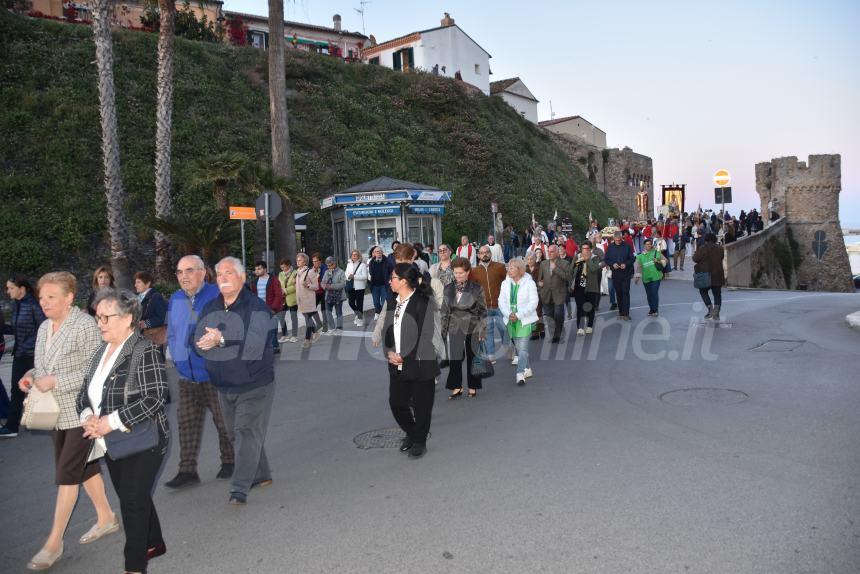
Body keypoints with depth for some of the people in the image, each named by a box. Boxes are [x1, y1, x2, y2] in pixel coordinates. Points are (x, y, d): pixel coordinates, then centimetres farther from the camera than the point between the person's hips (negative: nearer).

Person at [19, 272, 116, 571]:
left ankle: (54, 542, 10)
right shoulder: (44, 328, 8)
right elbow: (42, 365, 19)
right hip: (56, 413, 8)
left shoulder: (86, 325, -16)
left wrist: (56, 382, -24)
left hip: (81, 412, -8)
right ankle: (106, 518, 32)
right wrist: (31, 376, -2)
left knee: (67, 474, -1)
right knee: (85, 467, 17)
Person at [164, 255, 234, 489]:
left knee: (224, 422, 7)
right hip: (187, 377, 5)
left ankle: (229, 462, 24)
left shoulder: (217, 296, -10)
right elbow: (171, 334, 19)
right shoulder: (175, 300, 8)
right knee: (187, 424, 8)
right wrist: (176, 359, 10)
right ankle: (187, 470, 16)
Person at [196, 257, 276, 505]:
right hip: (224, 387, 7)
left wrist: (222, 340, -30)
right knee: (235, 434, 15)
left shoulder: (256, 307, -12)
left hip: (254, 385, -7)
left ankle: (240, 488, -3)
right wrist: (209, 342, -20)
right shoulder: (210, 308, 7)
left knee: (248, 433, -8)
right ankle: (261, 474, 31)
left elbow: (256, 342, -26)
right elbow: (200, 342, 1)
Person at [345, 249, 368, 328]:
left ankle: (360, 319, 14)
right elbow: (346, 274, 8)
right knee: (351, 303, 6)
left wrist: (354, 276, -19)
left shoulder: (362, 265, -6)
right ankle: (358, 315, 31)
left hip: (359, 287, -5)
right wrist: (348, 277, -15)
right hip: (351, 287, 5)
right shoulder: (349, 265, 11)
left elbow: (365, 276, -13)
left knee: (359, 304, 0)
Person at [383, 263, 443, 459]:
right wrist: (389, 352, -5)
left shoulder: (424, 302, -16)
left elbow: (427, 337, -16)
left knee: (421, 406, 7)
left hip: (420, 365, -6)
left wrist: (404, 357, -14)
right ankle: (411, 434, 38)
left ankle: (420, 441, 31)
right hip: (397, 365, 6)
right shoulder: (392, 301, 6)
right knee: (396, 403, 11)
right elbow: (387, 329, 13)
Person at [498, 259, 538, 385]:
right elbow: (502, 301, 2)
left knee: (523, 348, -13)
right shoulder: (505, 283, 6)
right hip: (511, 321, 5)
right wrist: (509, 314, -16)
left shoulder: (529, 283, -8)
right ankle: (527, 369, 30)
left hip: (525, 320, -5)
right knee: (518, 347, 14)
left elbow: (533, 302, -13)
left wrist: (518, 315, -20)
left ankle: (520, 374, -15)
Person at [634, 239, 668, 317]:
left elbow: (665, 260, 9)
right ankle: (651, 309, 22)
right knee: (649, 294, 8)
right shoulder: (640, 256, 7)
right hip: (646, 278, 2)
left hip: (656, 277, -2)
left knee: (654, 293, -10)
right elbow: (638, 267, 7)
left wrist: (659, 262, -10)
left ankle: (655, 309, -1)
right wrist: (637, 276, 0)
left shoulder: (656, 253, 3)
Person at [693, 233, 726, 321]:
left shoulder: (702, 249, -13)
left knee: (703, 291, 15)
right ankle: (716, 314, 1)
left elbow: (695, 259, -8)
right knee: (717, 294, 9)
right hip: (717, 275, 4)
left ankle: (710, 307, -3)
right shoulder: (720, 249, 3)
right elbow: (722, 257, 16)